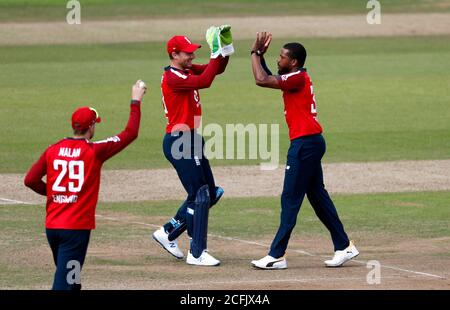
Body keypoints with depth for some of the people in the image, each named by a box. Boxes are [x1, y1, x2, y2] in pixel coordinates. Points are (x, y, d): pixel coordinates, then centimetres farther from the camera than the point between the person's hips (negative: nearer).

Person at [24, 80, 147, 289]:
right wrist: (136, 102, 9)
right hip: (77, 228, -5)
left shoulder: (53, 150, 4)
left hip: (51, 226, 5)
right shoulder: (94, 151, -8)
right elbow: (130, 133, -2)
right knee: (65, 283, -8)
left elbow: (30, 180, 2)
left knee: (70, 280, 20)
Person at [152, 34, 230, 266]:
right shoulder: (172, 77, -17)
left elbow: (217, 69, 9)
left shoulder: (188, 71, 12)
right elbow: (204, 81, -29)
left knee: (210, 195, 14)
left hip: (192, 141, 10)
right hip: (179, 141, -10)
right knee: (200, 196, -8)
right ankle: (197, 253, -3)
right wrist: (216, 54, -24)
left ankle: (168, 232, 24)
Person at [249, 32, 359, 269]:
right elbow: (268, 78, 27)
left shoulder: (297, 78, -14)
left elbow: (261, 80, -21)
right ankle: (344, 247, 18)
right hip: (311, 143, 10)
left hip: (305, 144, -10)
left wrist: (255, 53, -10)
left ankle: (277, 256, -7)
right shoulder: (296, 78, 15)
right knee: (317, 195, 14)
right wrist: (260, 55, 15)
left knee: (290, 199, -8)